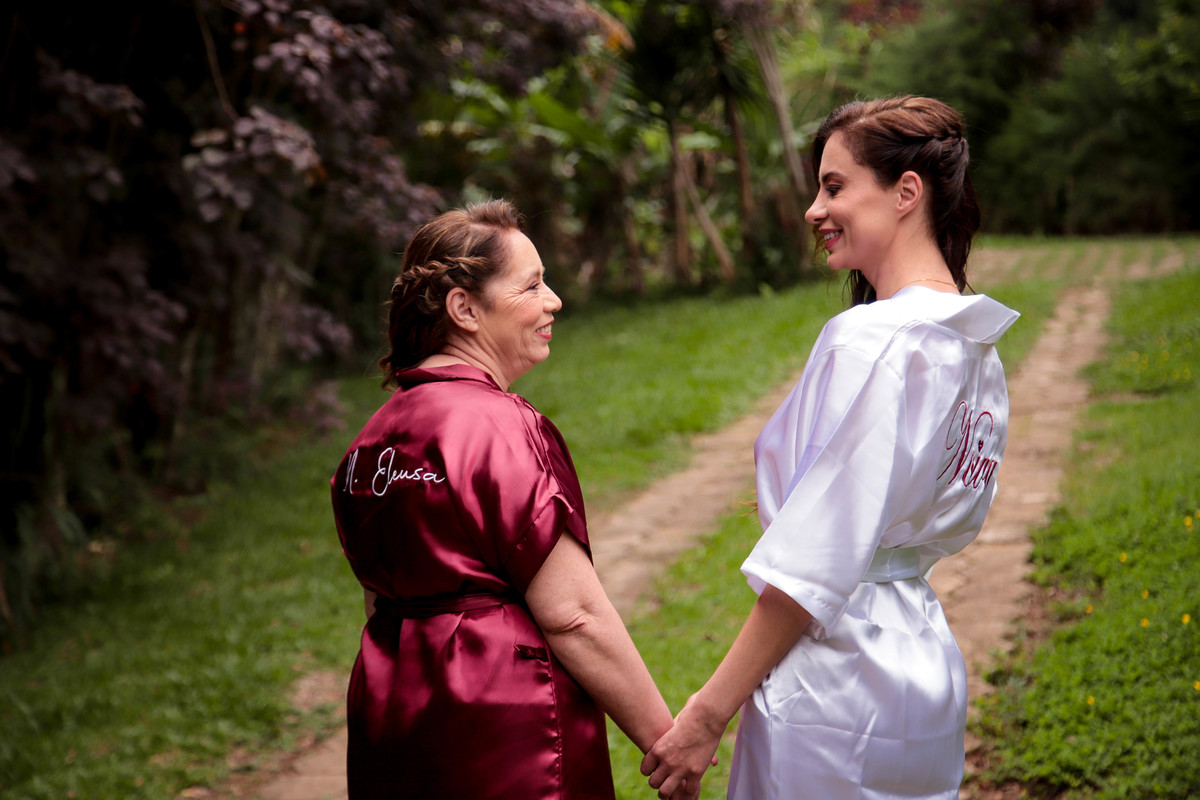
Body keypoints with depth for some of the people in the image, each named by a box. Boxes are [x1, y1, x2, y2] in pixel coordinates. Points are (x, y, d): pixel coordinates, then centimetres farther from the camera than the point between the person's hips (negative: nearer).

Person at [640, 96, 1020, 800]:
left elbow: (816, 560, -20)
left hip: (839, 682, -9)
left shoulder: (871, 341, -18)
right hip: (927, 659, 9)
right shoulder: (976, 347, 10)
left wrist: (708, 714, -15)